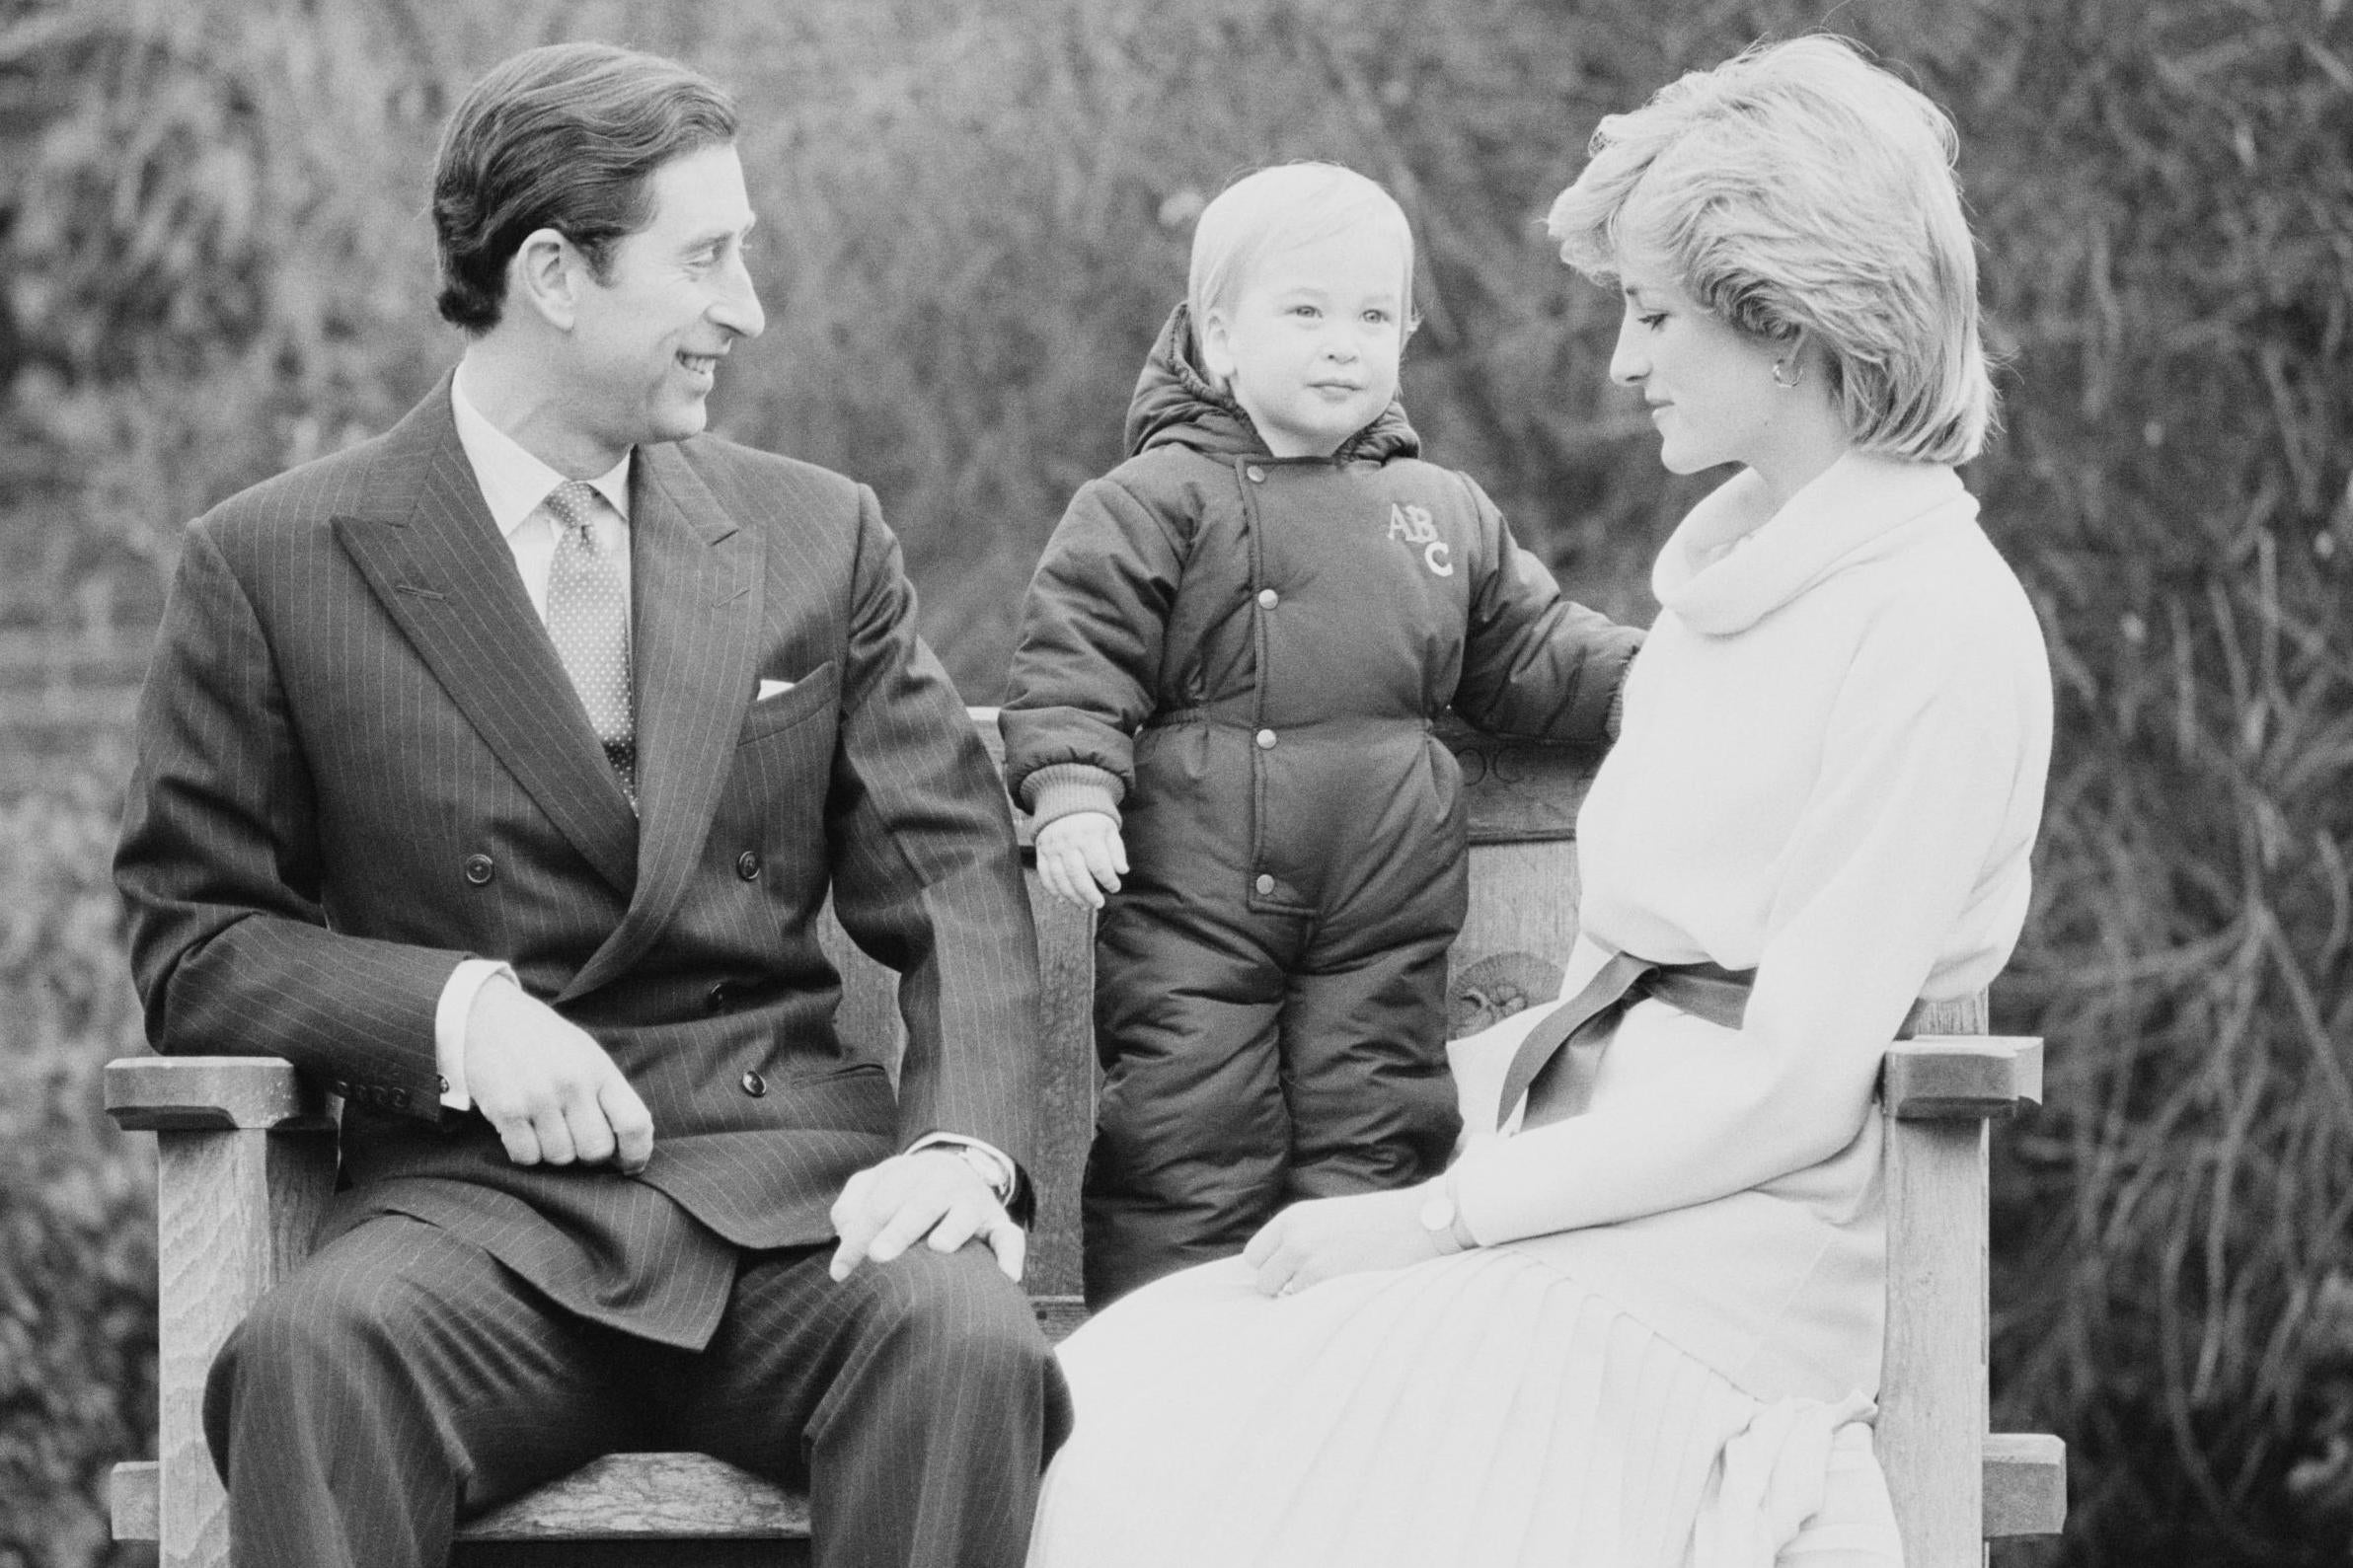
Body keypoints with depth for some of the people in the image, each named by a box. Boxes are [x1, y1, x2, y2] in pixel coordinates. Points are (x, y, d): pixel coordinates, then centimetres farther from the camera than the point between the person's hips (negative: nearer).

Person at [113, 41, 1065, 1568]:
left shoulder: (821, 538, 14)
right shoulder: (270, 567, 5)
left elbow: (954, 882, 9)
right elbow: (194, 939, 6)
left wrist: (963, 1143, -11)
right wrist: (453, 1007, -13)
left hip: (791, 1194, 2)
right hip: (474, 1201, -2)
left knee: (966, 1341, -33)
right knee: (309, 1360, -37)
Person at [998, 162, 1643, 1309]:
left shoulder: (1446, 516, 16)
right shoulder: (1152, 504, 0)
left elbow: (1529, 655, 21)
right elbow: (1071, 657, -6)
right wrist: (1073, 791, -20)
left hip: (1387, 913, 4)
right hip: (1195, 897, -4)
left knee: (1371, 1148, 6)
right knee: (1187, 1149, -4)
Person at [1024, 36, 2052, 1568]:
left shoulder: (1938, 627, -10)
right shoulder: (1732, 560, 18)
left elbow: (1796, 1090, -14)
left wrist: (1441, 1216, -11)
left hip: (1721, 1249, -8)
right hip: (1576, 1180, 8)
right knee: (1106, 1428, -11)